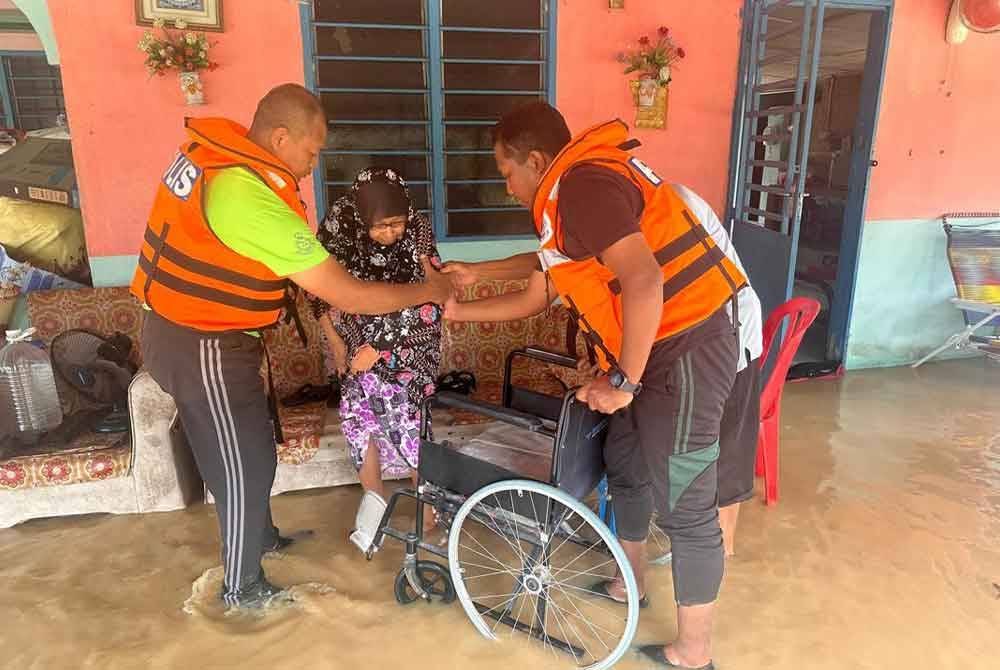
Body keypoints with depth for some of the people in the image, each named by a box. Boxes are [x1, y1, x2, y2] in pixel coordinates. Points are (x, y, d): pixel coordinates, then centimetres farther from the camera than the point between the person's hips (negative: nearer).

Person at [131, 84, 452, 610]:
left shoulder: (215, 149, -2)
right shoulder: (256, 202, -30)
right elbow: (349, 296, -26)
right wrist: (428, 290, -14)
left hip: (178, 329, 9)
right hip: (202, 349, -9)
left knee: (252, 443, 23)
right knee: (245, 464, 7)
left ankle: (261, 537, 45)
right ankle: (243, 588, 27)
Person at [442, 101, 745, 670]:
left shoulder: (584, 182, -16)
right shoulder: (568, 200, 16)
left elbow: (644, 283, -28)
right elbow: (534, 297, 23)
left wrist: (622, 380, -19)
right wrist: (457, 309, 28)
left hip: (686, 348, -10)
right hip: (653, 347, 10)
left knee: (685, 506, 1)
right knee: (625, 466, 22)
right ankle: (630, 583, 44)